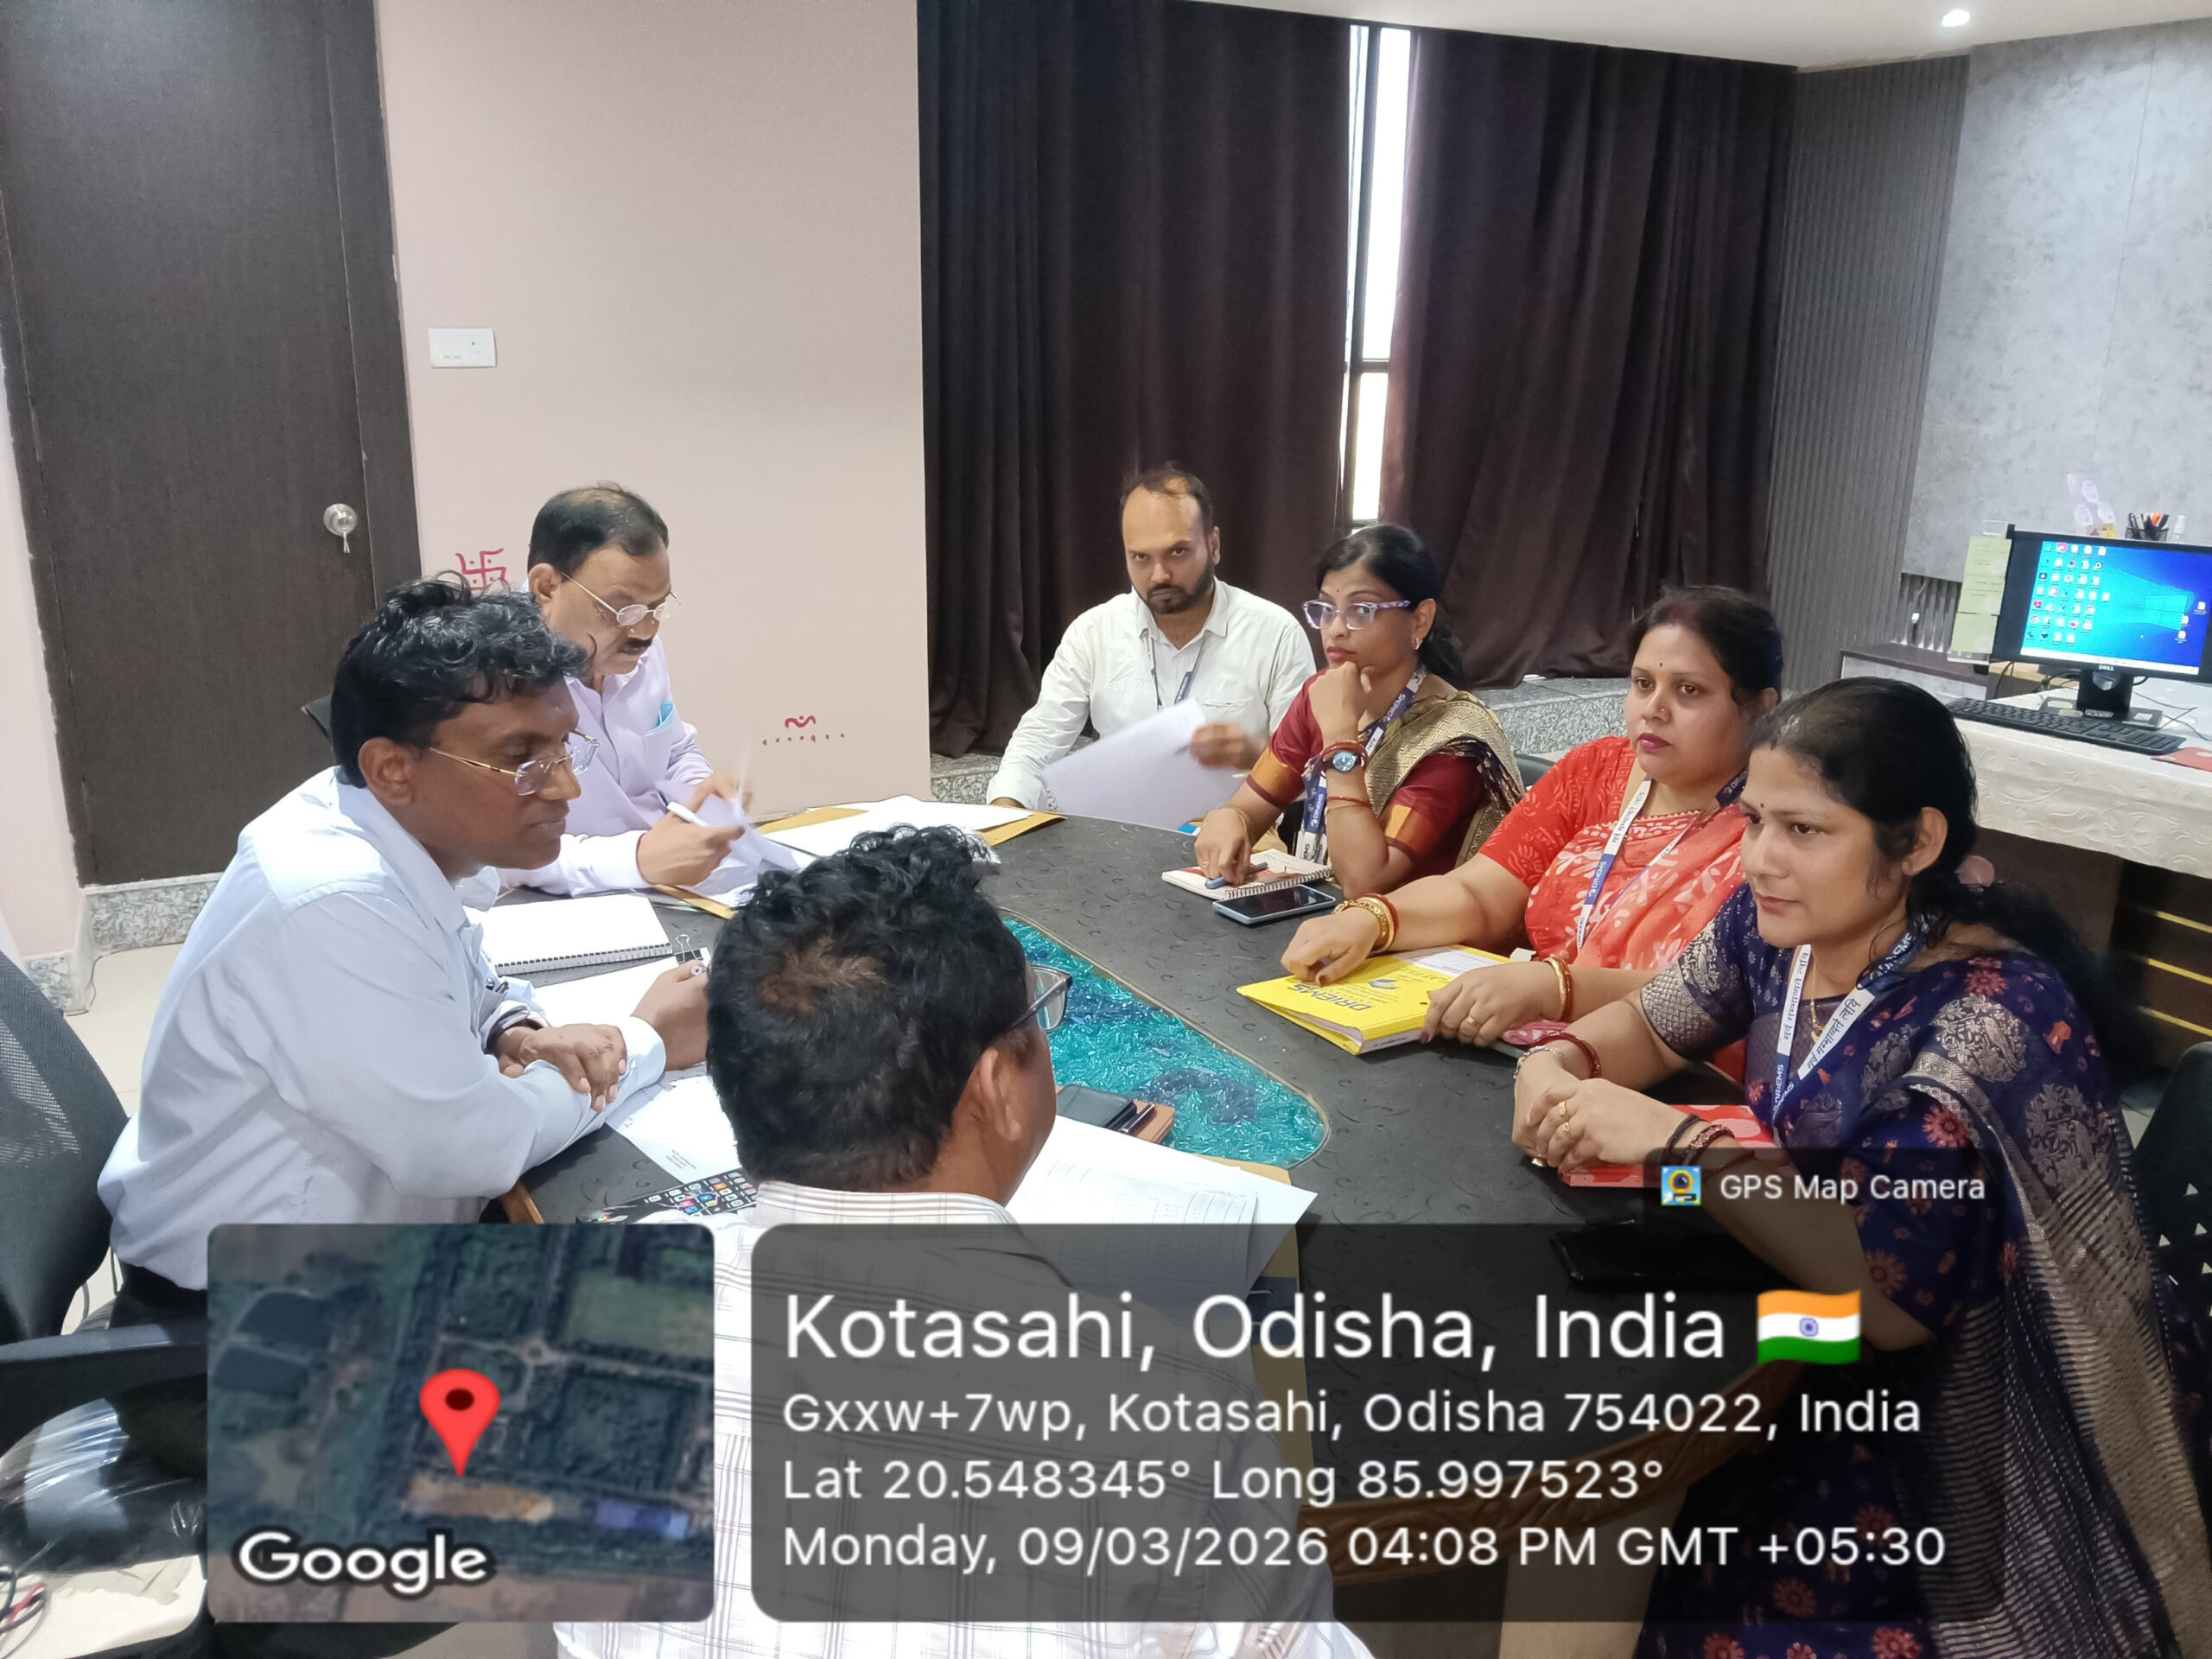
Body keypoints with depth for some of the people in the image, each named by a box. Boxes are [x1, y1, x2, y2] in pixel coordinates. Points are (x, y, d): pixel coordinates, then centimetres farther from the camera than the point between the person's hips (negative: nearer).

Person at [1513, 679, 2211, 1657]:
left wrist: (1674, 1137, -31)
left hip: (1974, 1433, -6)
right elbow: (1656, 1024, 11)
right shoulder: (1774, 923, -7)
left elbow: (1893, 1292, -33)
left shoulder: (1992, 1014, -27)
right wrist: (1559, 1061, -11)